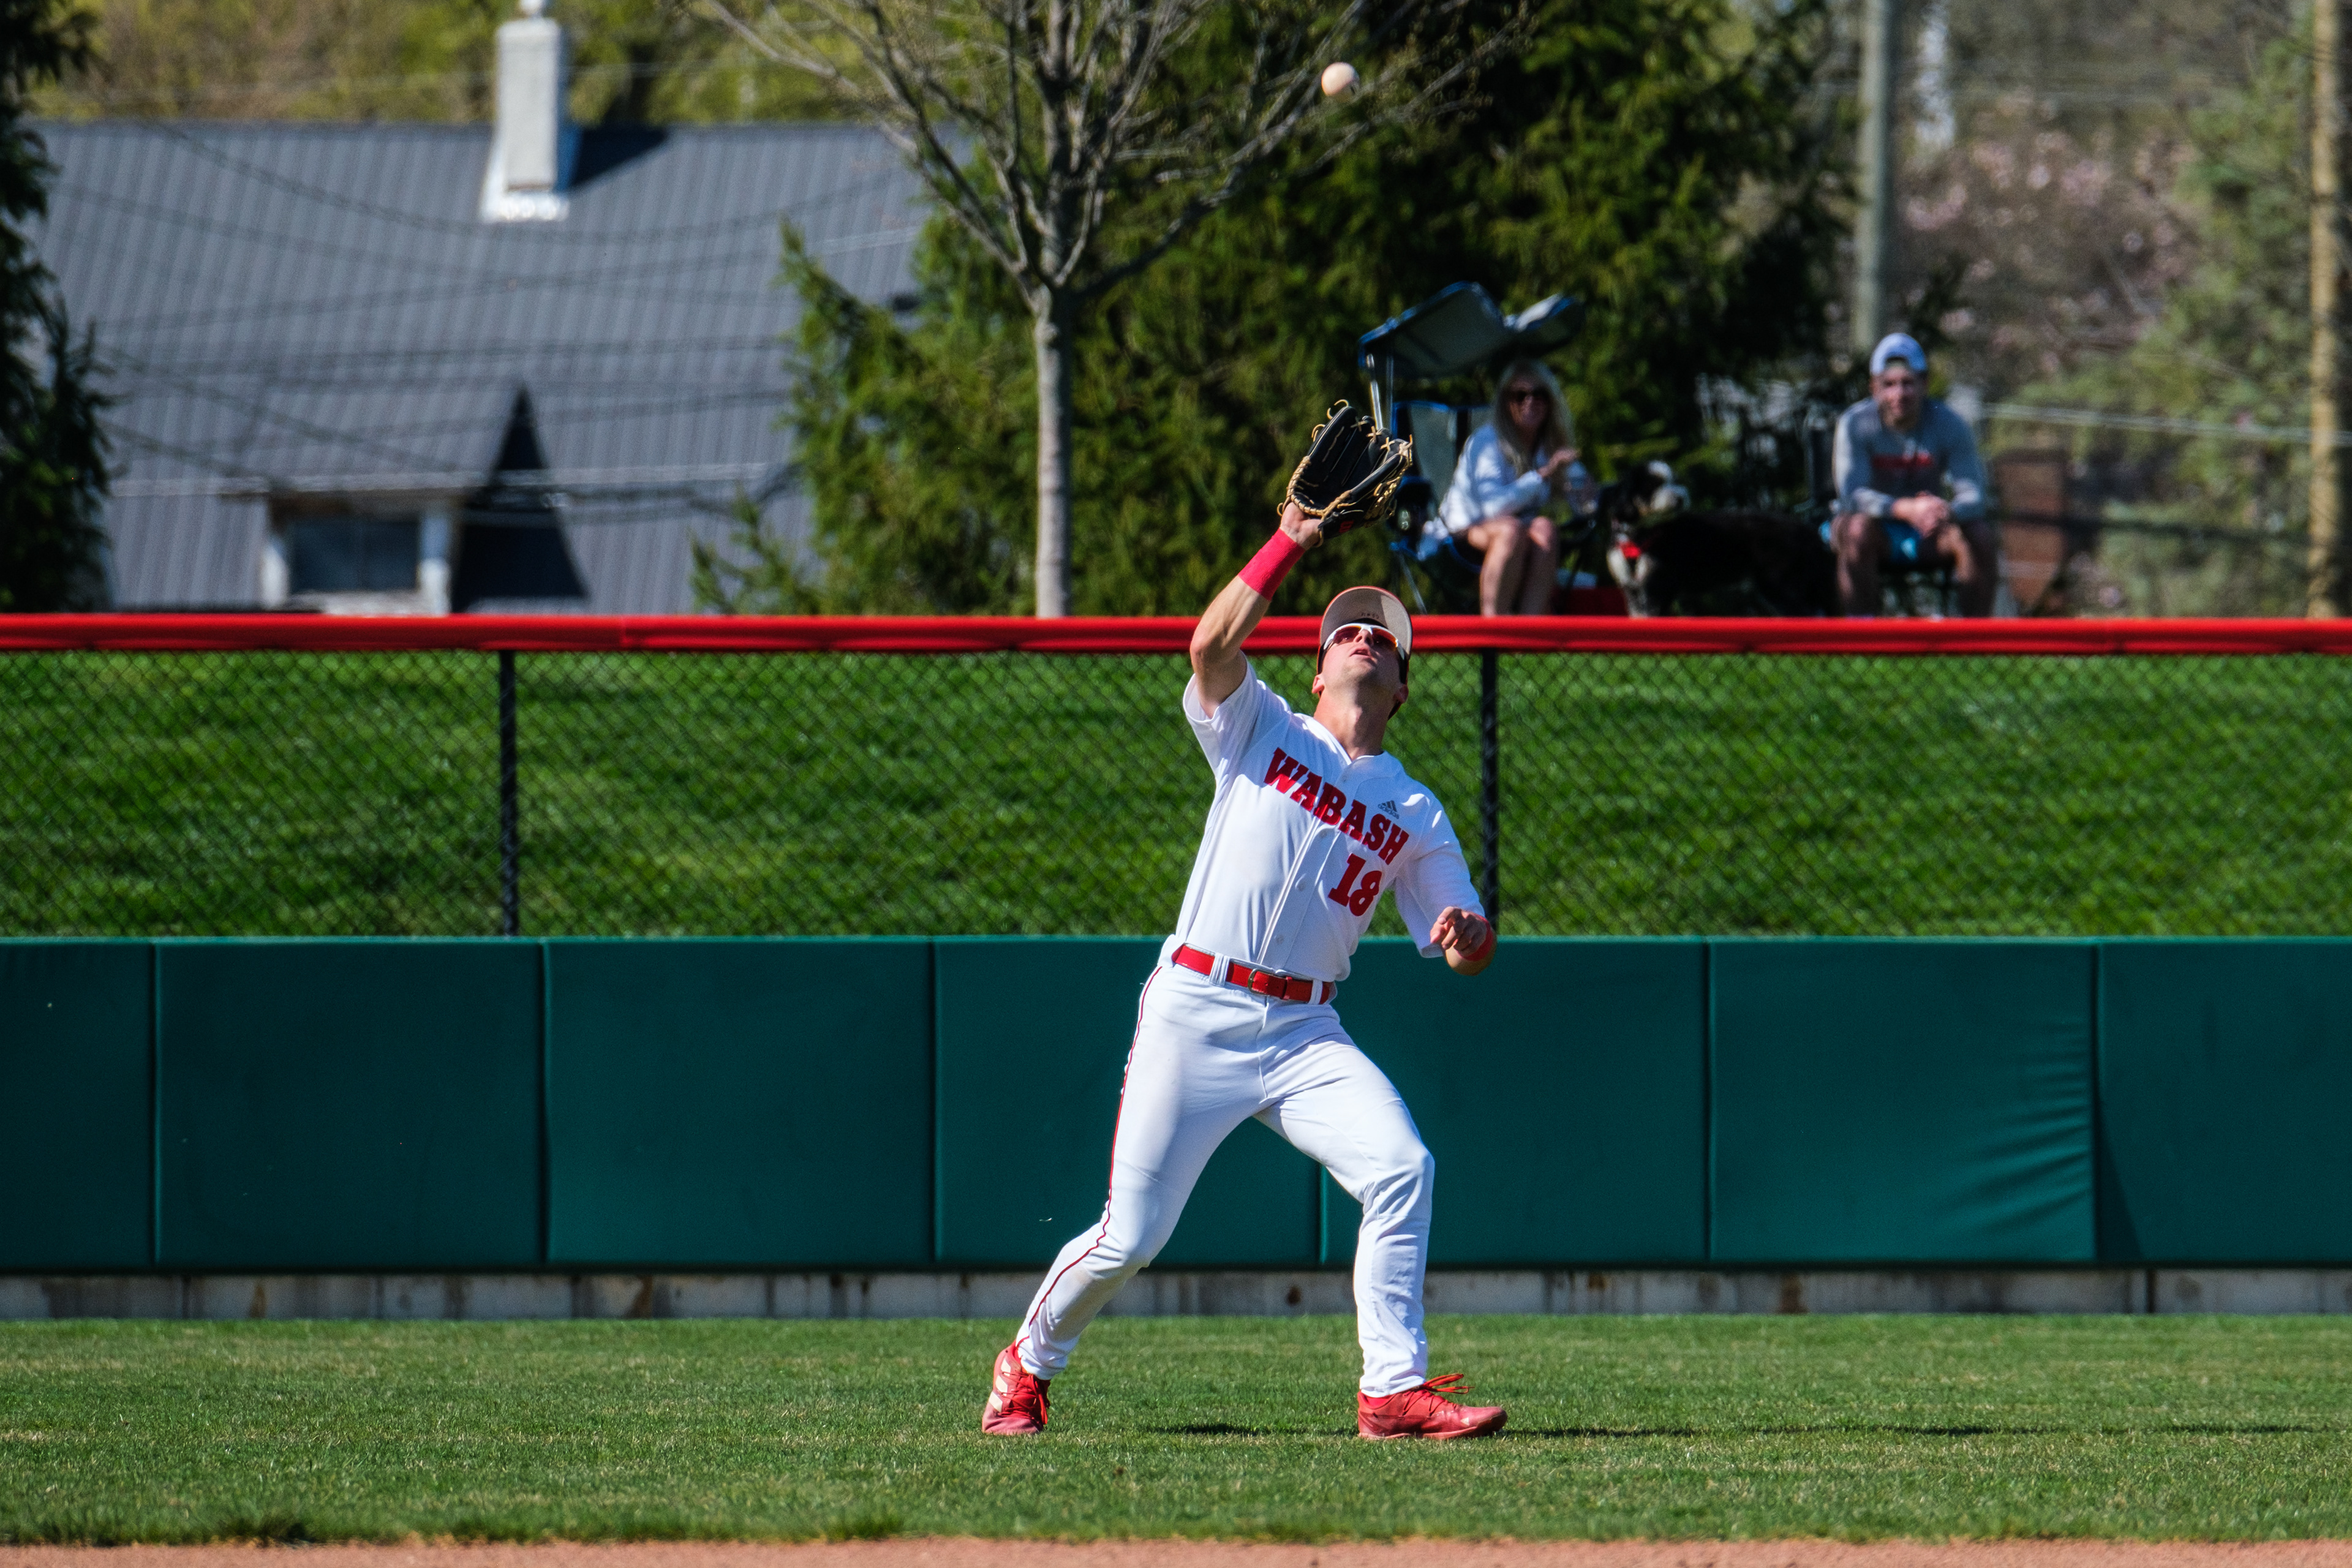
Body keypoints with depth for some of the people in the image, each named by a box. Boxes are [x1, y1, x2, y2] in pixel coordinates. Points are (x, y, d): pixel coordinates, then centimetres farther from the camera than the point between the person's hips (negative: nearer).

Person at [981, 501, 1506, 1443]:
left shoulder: (1415, 813, 14)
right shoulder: (1260, 730, 8)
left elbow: (1468, 952, 10)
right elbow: (1212, 646, -13)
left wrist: (1467, 935, -14)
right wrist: (1291, 540, -16)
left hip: (1304, 1037, 3)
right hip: (1194, 1015, -3)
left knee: (1404, 1168, -21)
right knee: (1131, 1238, -4)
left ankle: (1394, 1391, -18)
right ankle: (1029, 1365, 22)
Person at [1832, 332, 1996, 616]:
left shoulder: (1949, 425, -11)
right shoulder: (1855, 424, -15)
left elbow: (1973, 496, -18)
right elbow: (1852, 494, -26)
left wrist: (1948, 511, -44)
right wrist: (1907, 509, -43)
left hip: (1925, 539, 2)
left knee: (1978, 535, -26)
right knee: (1857, 530, -36)